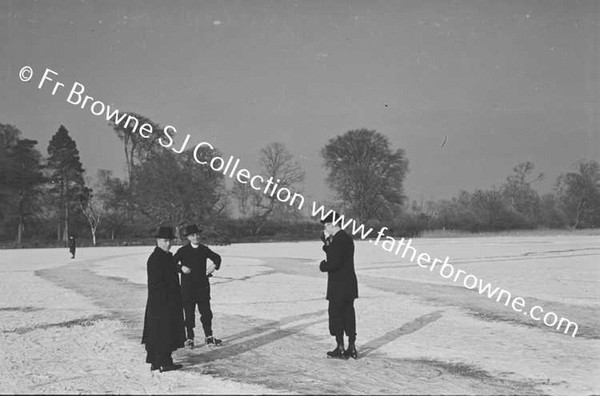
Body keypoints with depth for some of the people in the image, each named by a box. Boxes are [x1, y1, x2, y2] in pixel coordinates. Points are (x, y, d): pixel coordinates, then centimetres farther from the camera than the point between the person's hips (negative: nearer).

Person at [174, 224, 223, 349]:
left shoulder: (204, 249, 5)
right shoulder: (183, 251, -3)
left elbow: (217, 257, 17)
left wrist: (214, 265, -3)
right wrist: (181, 268, -22)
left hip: (202, 286, 2)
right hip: (187, 287, -2)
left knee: (206, 312, 5)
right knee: (189, 314, 3)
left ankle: (208, 337, 16)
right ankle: (189, 338, 14)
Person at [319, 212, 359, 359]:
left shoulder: (338, 240, -17)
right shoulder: (347, 238, 14)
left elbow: (334, 263, -23)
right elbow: (333, 254, 17)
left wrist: (323, 266, -5)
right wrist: (327, 241, 5)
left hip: (338, 285, -9)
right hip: (350, 283, 9)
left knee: (336, 314, 0)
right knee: (349, 314, 13)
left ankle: (340, 349, 5)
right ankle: (352, 348, 18)